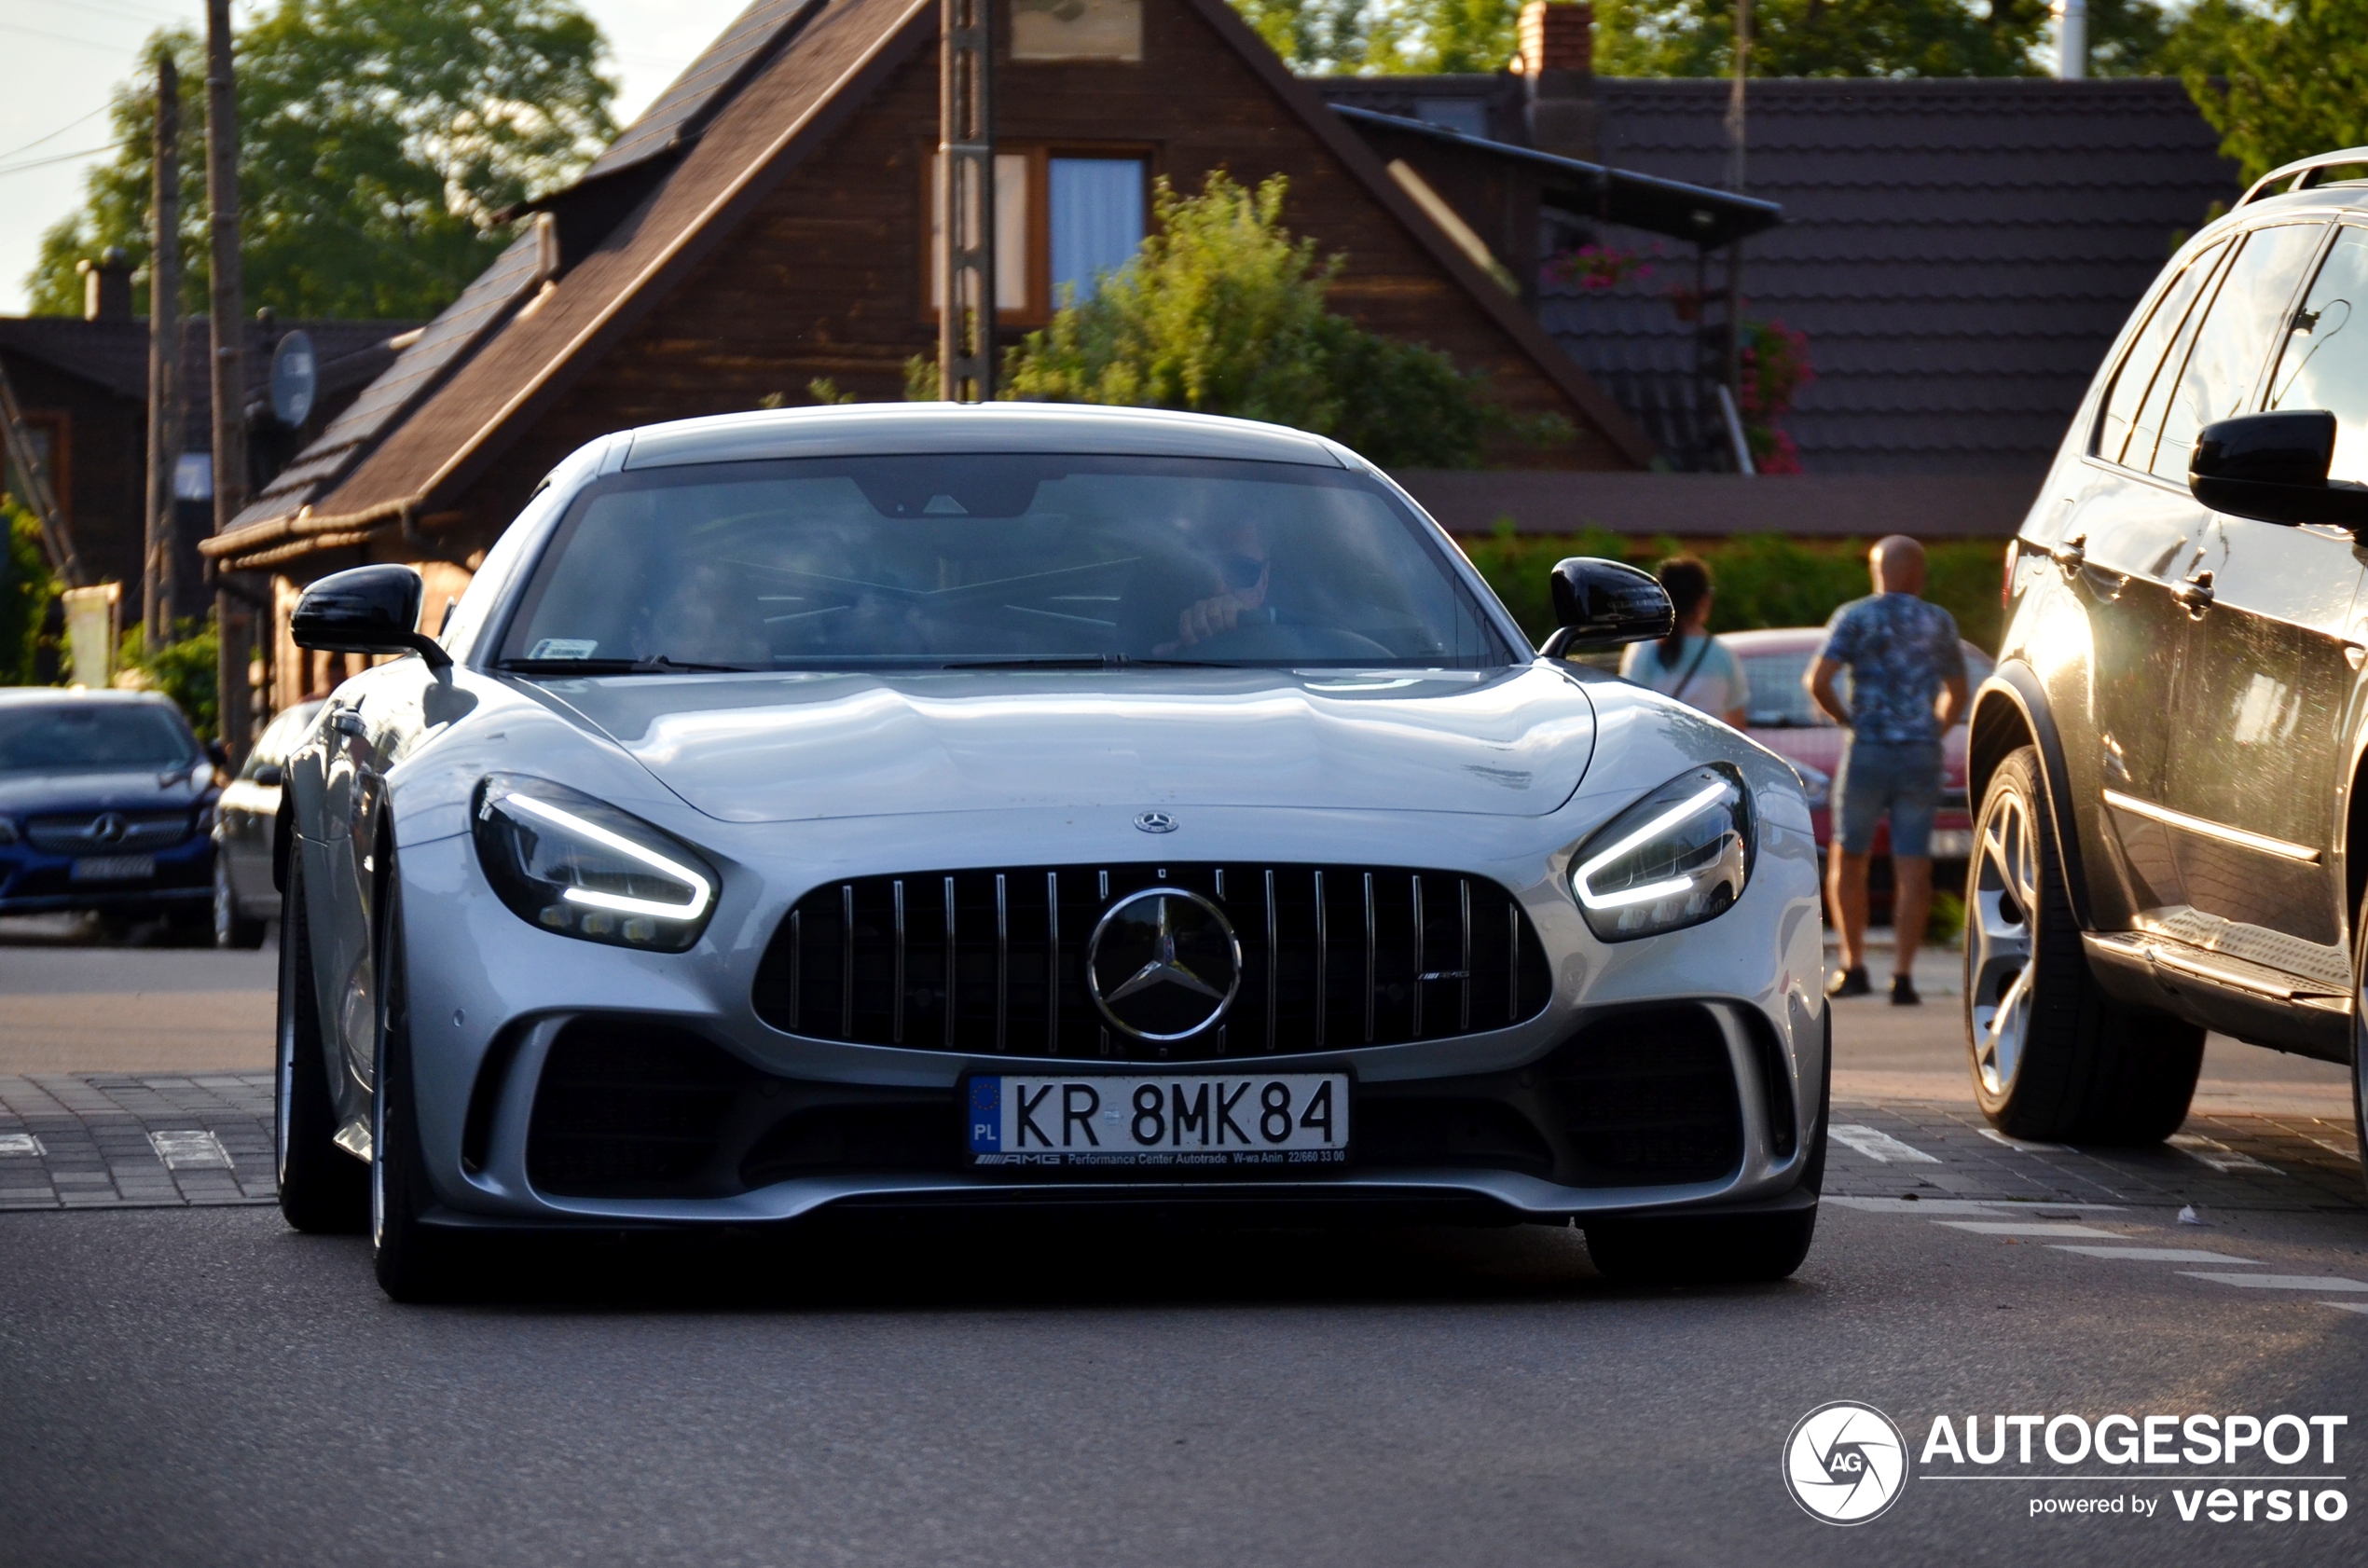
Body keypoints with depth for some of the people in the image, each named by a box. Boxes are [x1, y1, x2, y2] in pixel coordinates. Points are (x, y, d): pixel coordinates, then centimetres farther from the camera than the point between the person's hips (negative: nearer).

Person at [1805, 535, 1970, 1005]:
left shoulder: (1855, 618, -1)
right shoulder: (1939, 623, 9)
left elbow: (1818, 681, -11)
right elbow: (1957, 693, 18)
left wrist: (1845, 719, 4)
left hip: (1868, 751, -2)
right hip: (1922, 755, 2)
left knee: (1848, 860, 13)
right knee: (1913, 868, 0)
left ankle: (1853, 966, 11)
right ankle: (1902, 975, -7)